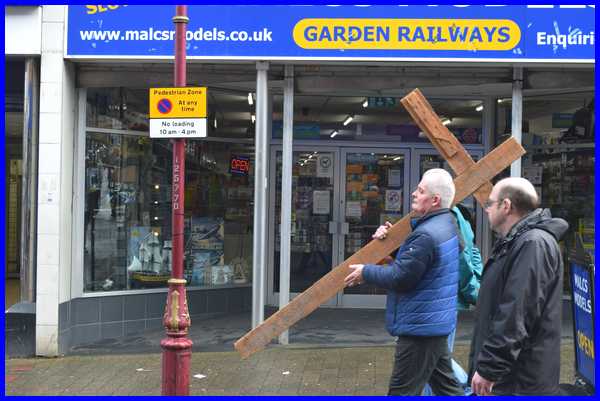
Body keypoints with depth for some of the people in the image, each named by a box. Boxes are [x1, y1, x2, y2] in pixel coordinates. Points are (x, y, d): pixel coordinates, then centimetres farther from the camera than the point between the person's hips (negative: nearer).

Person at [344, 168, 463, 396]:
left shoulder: (426, 235, -24)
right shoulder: (445, 223, 10)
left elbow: (399, 278, -23)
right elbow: (410, 256, 21)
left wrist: (365, 272, -8)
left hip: (420, 327, -11)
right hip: (437, 324, 11)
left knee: (402, 391, -2)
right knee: (445, 385, 19)